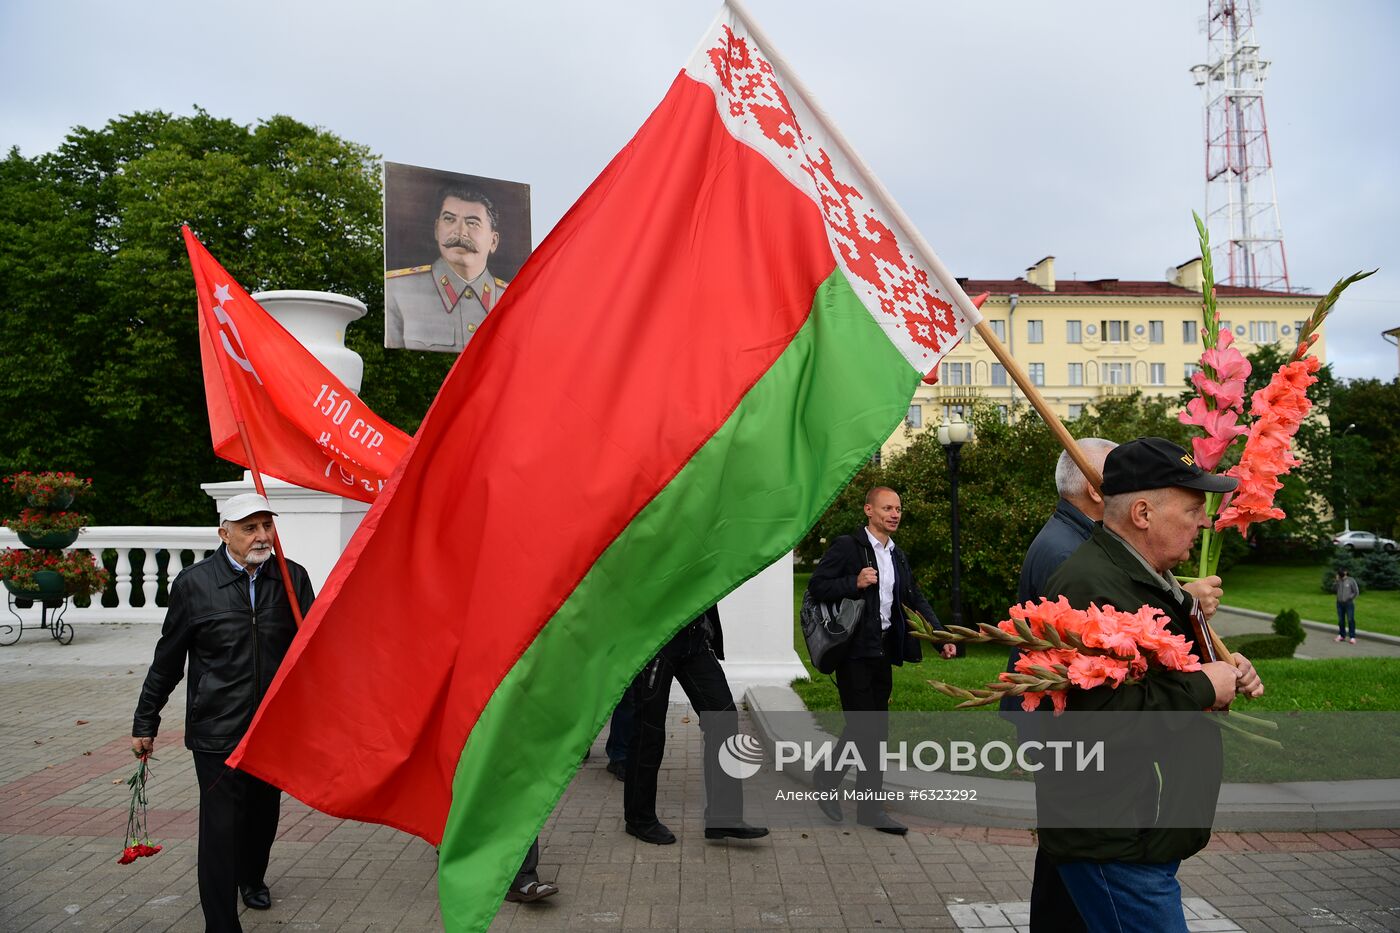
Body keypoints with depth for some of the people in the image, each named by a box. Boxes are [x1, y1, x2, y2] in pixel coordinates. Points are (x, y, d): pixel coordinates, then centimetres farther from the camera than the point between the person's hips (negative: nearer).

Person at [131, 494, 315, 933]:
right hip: (217, 731, -3)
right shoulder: (194, 583, -6)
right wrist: (145, 723, 8)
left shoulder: (292, 578, -2)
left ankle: (252, 877, 49)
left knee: (263, 815, 20)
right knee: (221, 825, -3)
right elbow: (167, 659, 2)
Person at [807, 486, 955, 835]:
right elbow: (816, 587, -11)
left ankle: (870, 807, 19)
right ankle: (828, 781, 17)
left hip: (883, 651, 7)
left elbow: (916, 600, 15)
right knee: (862, 725, -7)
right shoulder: (847, 546, -7)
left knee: (877, 729, 10)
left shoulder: (898, 557, 15)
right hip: (855, 651, -7)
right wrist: (855, 583, -23)